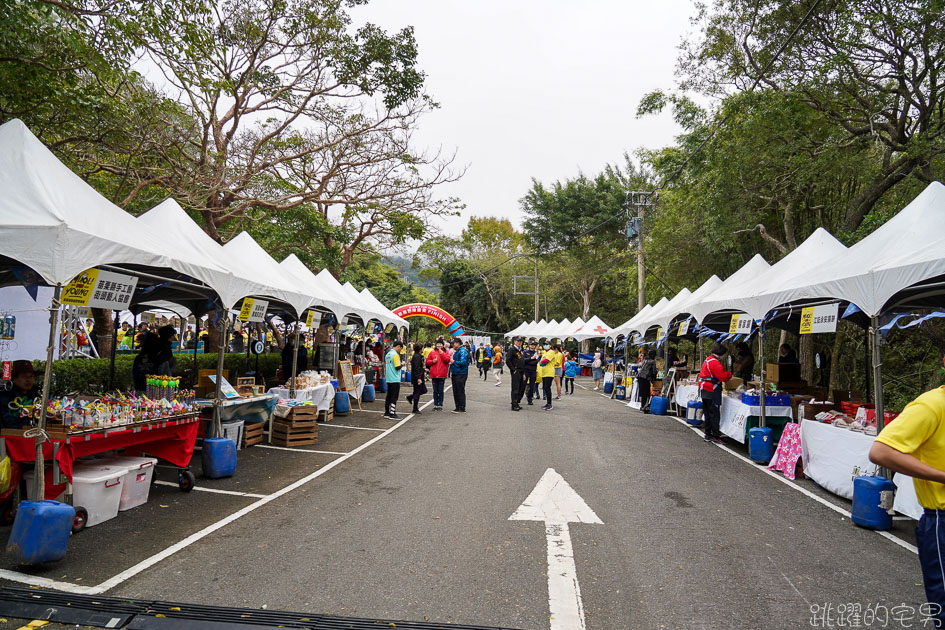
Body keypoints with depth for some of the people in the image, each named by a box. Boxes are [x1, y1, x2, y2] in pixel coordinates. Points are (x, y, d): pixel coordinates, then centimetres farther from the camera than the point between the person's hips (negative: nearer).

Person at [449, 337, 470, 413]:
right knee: (455, 391, 14)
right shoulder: (456, 351, 16)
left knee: (460, 391, -3)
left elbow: (463, 362, -25)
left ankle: (462, 409, 4)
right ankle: (458, 407, 23)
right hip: (455, 374, 10)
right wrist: (451, 362, 10)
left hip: (461, 375, -10)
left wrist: (454, 362, -14)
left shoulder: (463, 351, -15)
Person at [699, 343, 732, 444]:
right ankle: (716, 436, -2)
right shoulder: (715, 362, -18)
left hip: (704, 390, 10)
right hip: (711, 391, -10)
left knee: (707, 413, 13)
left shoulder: (707, 360, 14)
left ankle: (708, 435, 19)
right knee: (714, 414, -5)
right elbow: (723, 377, -21)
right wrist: (730, 374, -1)